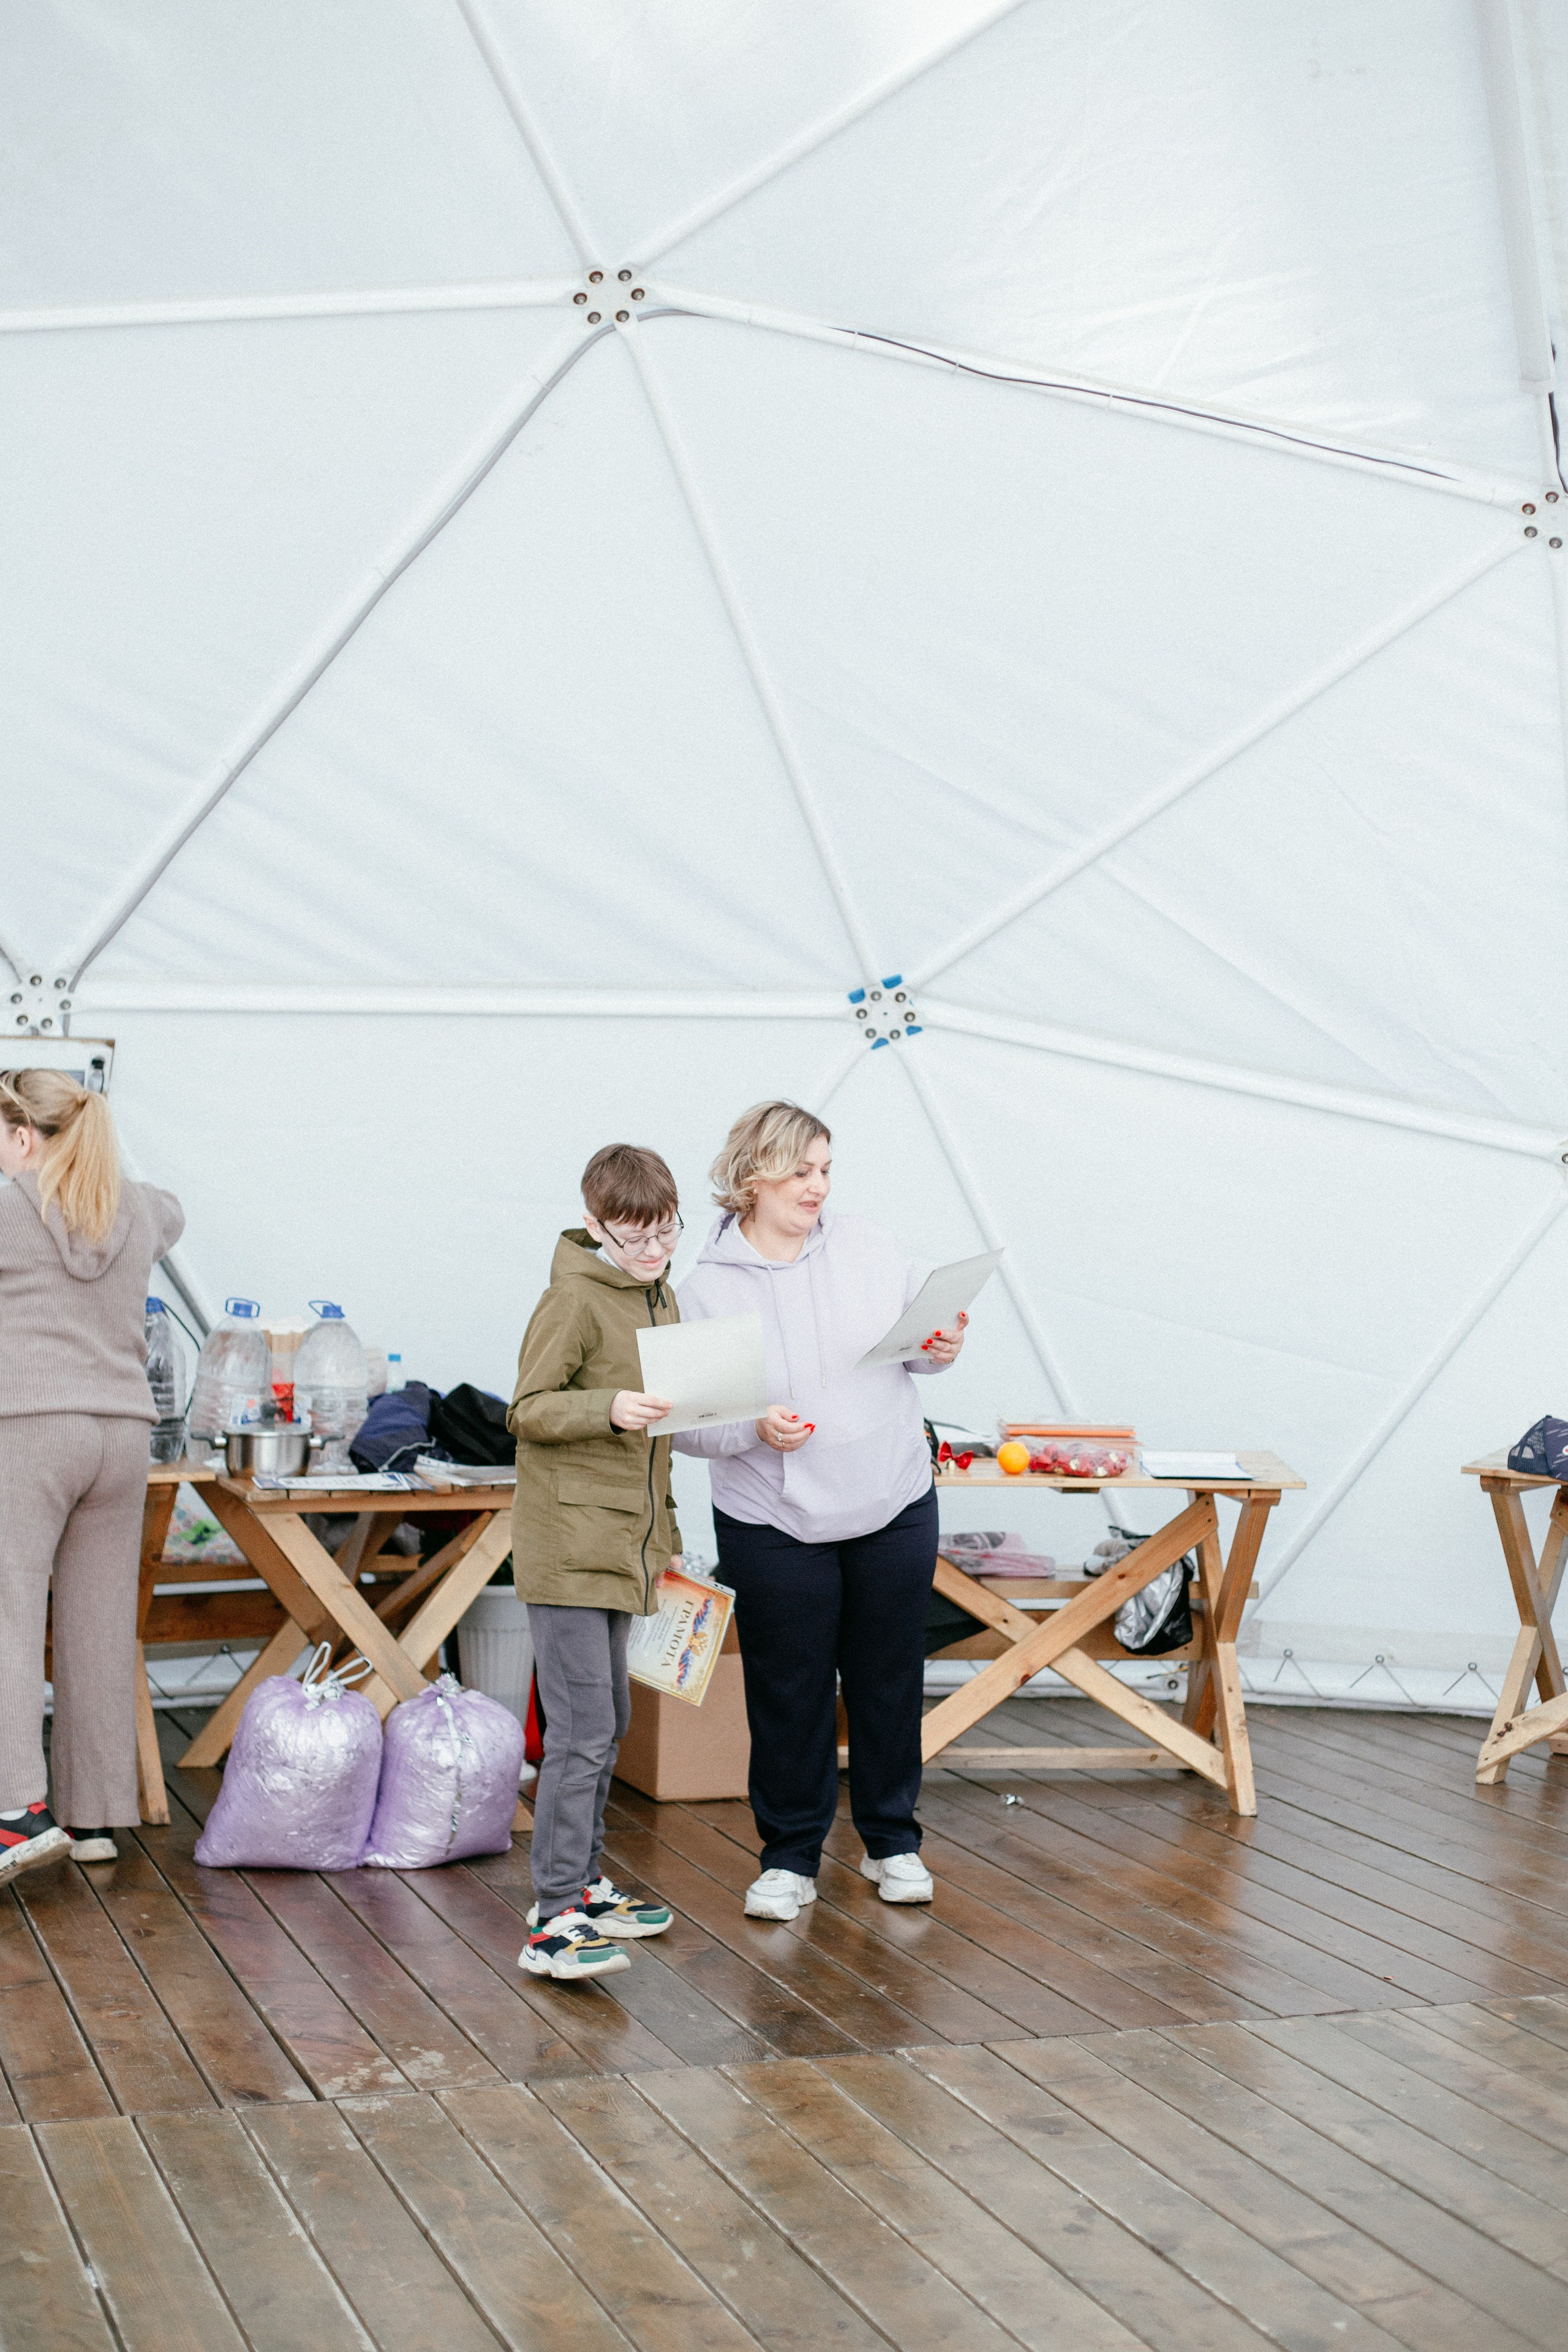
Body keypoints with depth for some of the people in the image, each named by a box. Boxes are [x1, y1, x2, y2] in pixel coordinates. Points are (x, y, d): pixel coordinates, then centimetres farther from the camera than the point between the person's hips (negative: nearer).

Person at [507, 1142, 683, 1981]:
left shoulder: (662, 1299, 13)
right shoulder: (575, 1298, -12)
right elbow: (528, 1410, -14)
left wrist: (664, 1537, 22)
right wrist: (607, 1408, -30)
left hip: (622, 1544, 9)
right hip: (568, 1542, -9)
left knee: (608, 1721, 17)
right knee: (582, 1730, -12)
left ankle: (580, 1883, 30)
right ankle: (555, 1922, -10)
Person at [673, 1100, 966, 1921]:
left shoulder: (870, 1246, 1)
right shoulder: (706, 1286, -8)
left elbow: (917, 1342, 13)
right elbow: (685, 1419, -9)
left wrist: (941, 1352, -9)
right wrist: (754, 1427, -25)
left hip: (895, 1507, 3)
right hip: (774, 1523, -3)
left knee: (889, 1678, 12)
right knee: (789, 1691, 4)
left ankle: (892, 1841, 29)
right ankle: (790, 1858, 21)